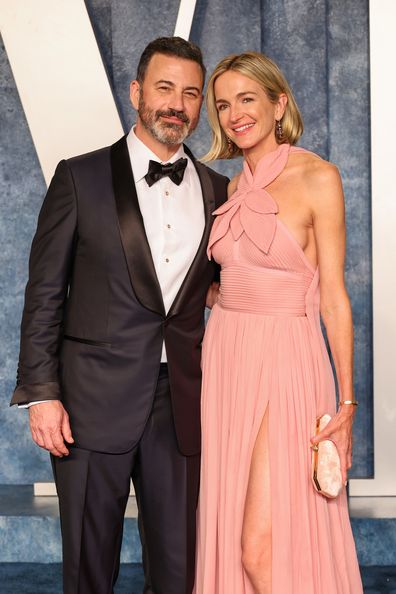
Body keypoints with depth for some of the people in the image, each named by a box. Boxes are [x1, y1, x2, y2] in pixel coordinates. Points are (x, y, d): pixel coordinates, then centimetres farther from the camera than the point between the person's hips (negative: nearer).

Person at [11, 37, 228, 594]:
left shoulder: (218, 191, 8)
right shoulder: (80, 177, -1)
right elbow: (44, 293, -2)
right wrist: (42, 394, -8)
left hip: (182, 405, 3)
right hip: (94, 402, -2)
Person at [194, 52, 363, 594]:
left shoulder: (317, 178, -7)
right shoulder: (234, 188, 11)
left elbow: (332, 297, -8)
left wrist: (346, 402, -10)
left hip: (286, 361, -6)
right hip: (225, 358, 6)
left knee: (264, 547, -7)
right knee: (229, 532, 11)